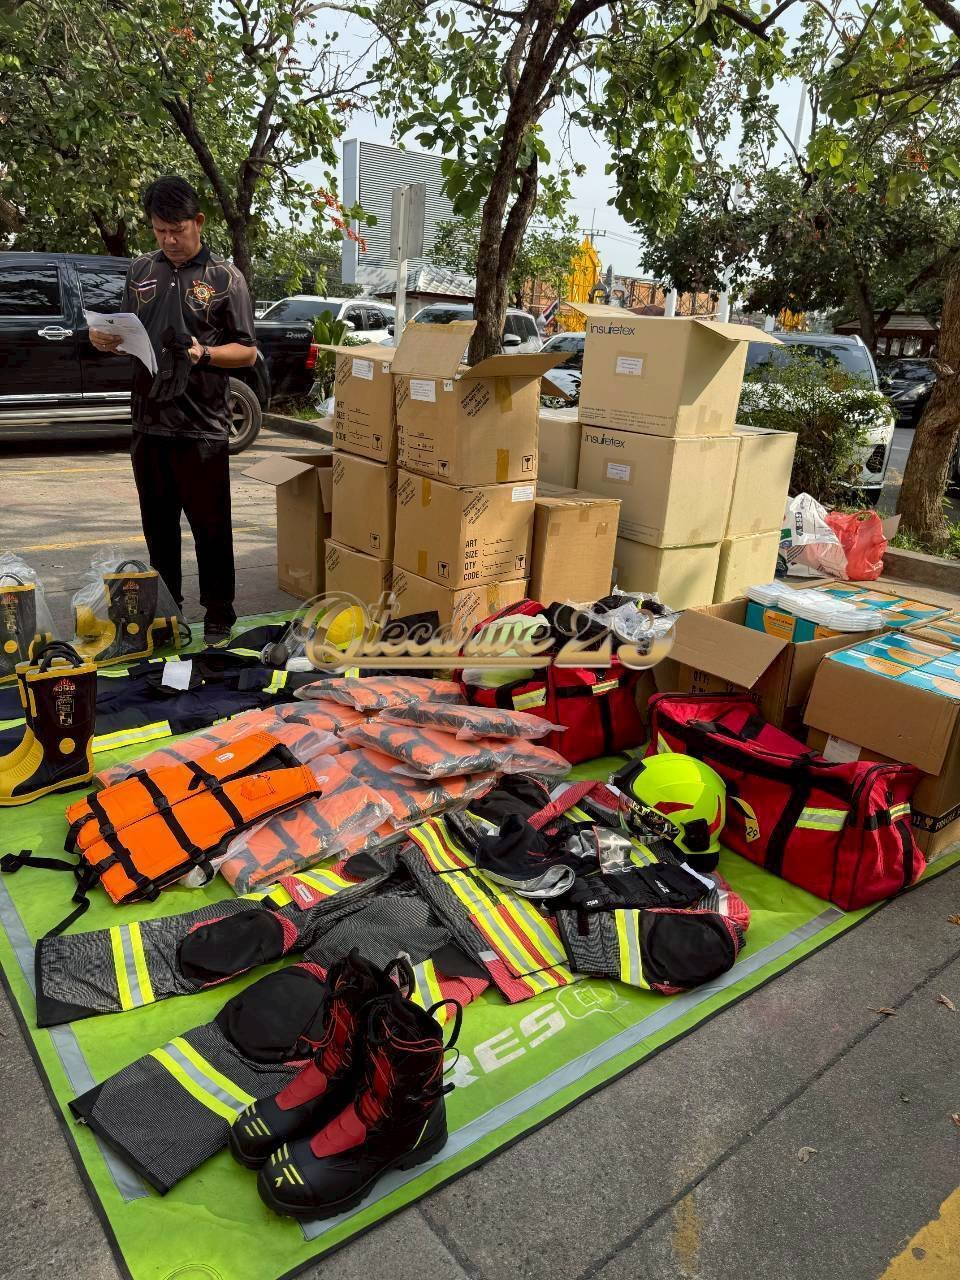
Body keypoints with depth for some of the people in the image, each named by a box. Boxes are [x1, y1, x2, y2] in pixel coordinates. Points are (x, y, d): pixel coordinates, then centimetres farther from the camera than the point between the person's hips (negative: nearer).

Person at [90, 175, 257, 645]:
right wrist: (106, 340, -2)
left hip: (202, 426, -4)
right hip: (149, 422, 5)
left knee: (210, 527, 2)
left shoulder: (224, 279, 1)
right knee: (158, 526, 12)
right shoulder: (140, 271, 13)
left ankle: (218, 615, 14)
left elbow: (247, 351, -2)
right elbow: (127, 337, 20)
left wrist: (203, 353, -19)